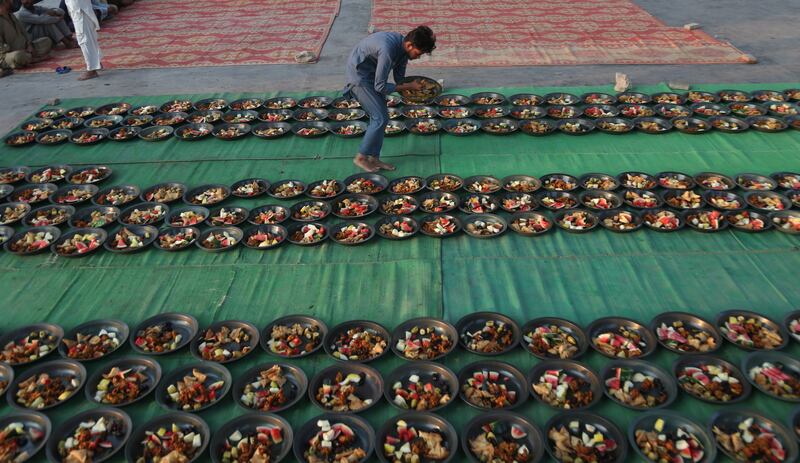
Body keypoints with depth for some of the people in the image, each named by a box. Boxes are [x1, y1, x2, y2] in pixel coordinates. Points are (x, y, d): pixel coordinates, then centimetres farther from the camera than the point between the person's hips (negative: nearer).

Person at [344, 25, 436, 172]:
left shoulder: (403, 46, -5)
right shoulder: (388, 50, -33)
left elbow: (399, 77, 5)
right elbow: (380, 87, -27)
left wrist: (412, 89, -12)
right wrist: (409, 86, -23)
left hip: (372, 75, 9)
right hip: (359, 77, -9)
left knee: (379, 117, 10)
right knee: (380, 118, -10)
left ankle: (373, 158, 18)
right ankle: (361, 157, 1)